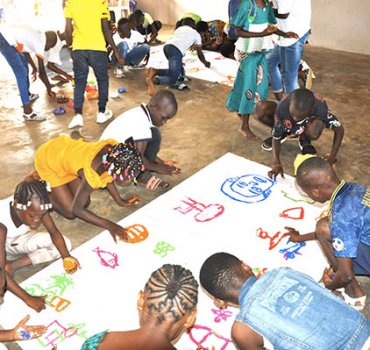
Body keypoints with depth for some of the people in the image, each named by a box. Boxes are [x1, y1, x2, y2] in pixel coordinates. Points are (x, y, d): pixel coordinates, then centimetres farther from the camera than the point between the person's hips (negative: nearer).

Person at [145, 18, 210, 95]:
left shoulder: (179, 28, 37)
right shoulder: (195, 33, 24)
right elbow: (199, 53, 30)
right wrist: (205, 62, 49)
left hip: (166, 46, 7)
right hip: (175, 50, -6)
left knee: (181, 74, 17)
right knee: (174, 79, -9)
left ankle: (155, 71, 2)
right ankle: (152, 80, -33)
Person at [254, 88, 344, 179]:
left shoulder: (320, 108, -39)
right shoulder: (282, 108, -38)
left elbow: (339, 130, -26)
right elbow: (276, 137, -27)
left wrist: (331, 158, -32)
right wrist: (276, 164, -40)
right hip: (286, 127, 1)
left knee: (316, 129, -41)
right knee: (261, 109, -29)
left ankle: (304, 139, -1)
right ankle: (282, 134, 0)